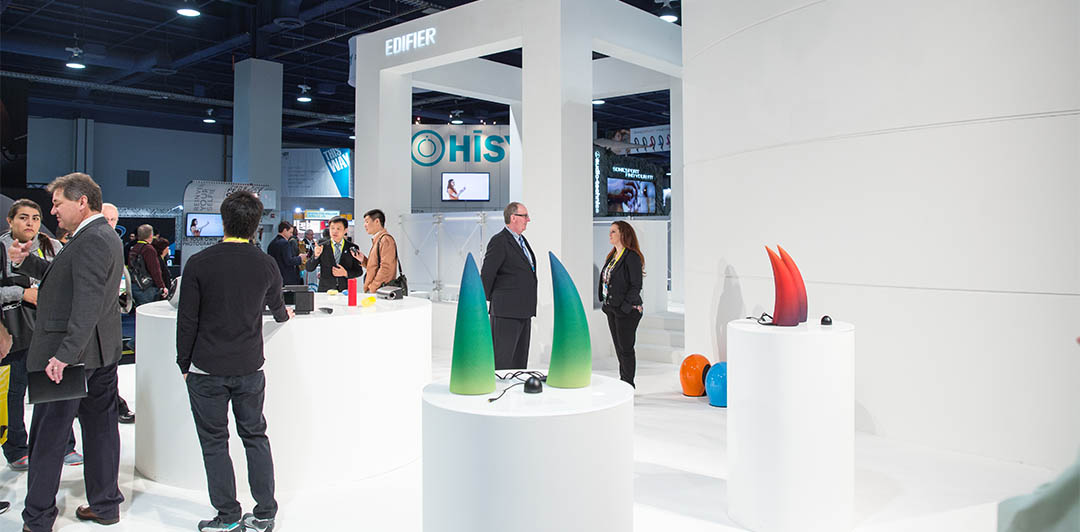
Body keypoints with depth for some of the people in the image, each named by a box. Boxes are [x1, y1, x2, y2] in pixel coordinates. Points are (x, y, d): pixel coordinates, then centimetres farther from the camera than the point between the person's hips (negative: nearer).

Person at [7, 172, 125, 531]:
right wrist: (25, 261, 7)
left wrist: (64, 355, -30)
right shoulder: (104, 236, 13)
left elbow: (88, 305, -27)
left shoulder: (91, 241, -19)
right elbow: (61, 276, 21)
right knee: (100, 427, 14)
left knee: (47, 437, 3)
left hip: (73, 352, -10)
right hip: (101, 351, 10)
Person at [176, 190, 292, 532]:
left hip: (207, 369, -2)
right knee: (255, 437, 13)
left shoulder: (199, 263, -8)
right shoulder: (266, 265, -1)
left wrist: (184, 363, 5)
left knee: (214, 442, 8)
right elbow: (277, 308, 17)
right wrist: (285, 315, 41)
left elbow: (187, 320, -6)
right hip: (250, 368, 3)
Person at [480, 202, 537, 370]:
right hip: (506, 312, -9)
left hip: (524, 311, 9)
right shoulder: (499, 241, -12)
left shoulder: (521, 241, 17)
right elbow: (486, 275, -12)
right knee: (503, 360, -5)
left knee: (520, 361, 13)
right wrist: (483, 303, -4)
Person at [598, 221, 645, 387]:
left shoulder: (632, 257, -13)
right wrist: (605, 303, 8)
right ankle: (623, 382, 24)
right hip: (611, 310, 9)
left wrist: (624, 306, -19)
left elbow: (636, 286, -16)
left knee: (626, 348, -1)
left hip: (626, 311, -9)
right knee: (619, 348, 14)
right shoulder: (611, 256, 14)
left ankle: (628, 385, 8)